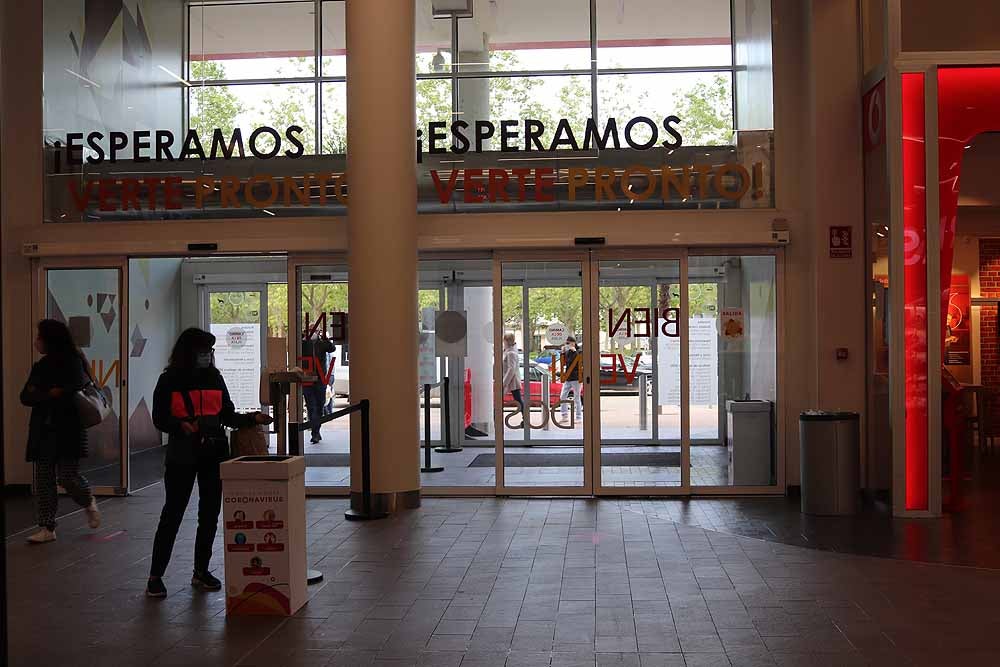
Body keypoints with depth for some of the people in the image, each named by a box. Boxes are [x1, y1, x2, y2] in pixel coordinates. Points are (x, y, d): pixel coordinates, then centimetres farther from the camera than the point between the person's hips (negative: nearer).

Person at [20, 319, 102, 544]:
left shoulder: (73, 362, -5)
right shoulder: (41, 366, 14)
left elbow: (77, 390, -18)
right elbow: (25, 397, 8)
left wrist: (42, 395, -8)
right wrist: (51, 394, -11)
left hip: (68, 430, -6)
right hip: (43, 431, 6)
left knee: (67, 476, -8)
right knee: (43, 480, 2)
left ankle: (90, 504, 22)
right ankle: (47, 528, 7)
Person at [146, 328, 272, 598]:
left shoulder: (215, 378, 8)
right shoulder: (169, 381, -3)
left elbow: (228, 416, 9)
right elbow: (159, 419, -5)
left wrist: (254, 418, -6)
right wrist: (180, 425, -24)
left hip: (213, 454, 4)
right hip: (182, 456, -4)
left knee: (210, 514, 8)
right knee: (172, 514, -2)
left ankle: (201, 571, 22)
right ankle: (155, 576, 7)